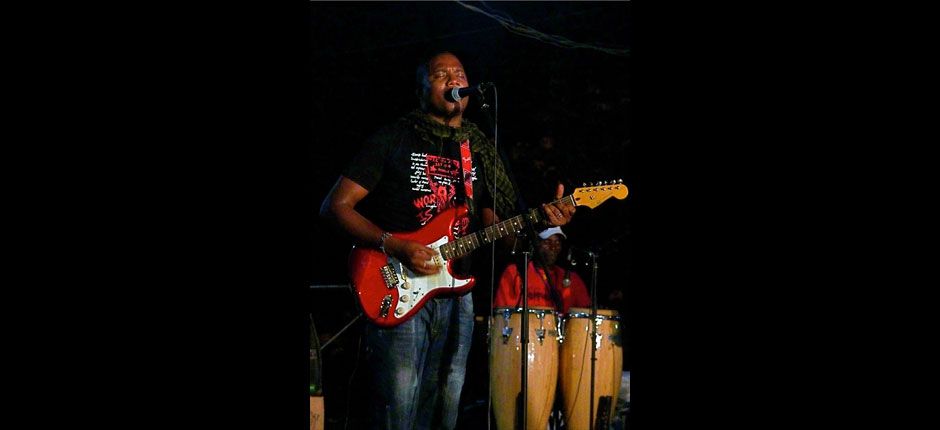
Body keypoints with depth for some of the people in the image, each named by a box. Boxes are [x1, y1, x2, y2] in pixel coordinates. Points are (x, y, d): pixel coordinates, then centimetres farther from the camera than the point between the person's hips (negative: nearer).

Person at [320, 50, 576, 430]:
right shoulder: (393, 139, 0)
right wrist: (393, 246, -18)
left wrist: (540, 222, -4)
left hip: (456, 295, 6)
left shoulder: (479, 152, 16)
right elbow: (336, 206, -4)